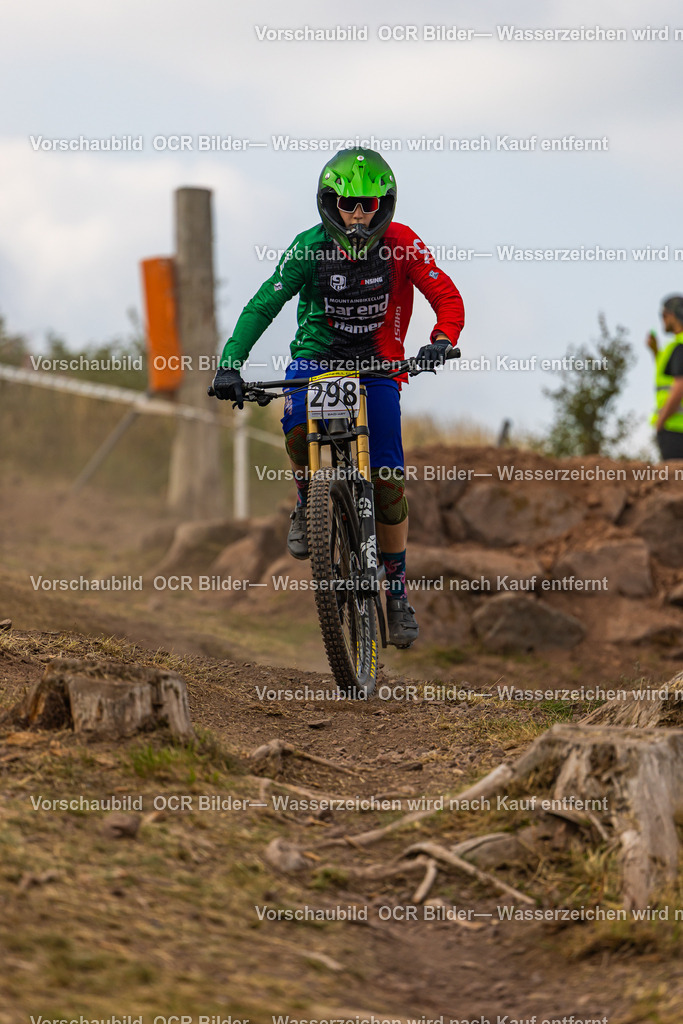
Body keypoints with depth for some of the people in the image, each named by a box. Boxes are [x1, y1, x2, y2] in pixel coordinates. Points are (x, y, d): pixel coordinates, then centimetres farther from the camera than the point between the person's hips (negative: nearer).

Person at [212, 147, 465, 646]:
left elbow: (448, 298, -12)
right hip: (317, 355, 0)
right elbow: (264, 305, -13)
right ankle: (309, 501, 0)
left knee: (388, 475, -9)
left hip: (378, 362, 0)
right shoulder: (310, 248, -13)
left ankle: (397, 587, 7)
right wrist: (230, 363, -25)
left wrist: (440, 342, -33)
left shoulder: (402, 244, -13)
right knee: (299, 427, -33)